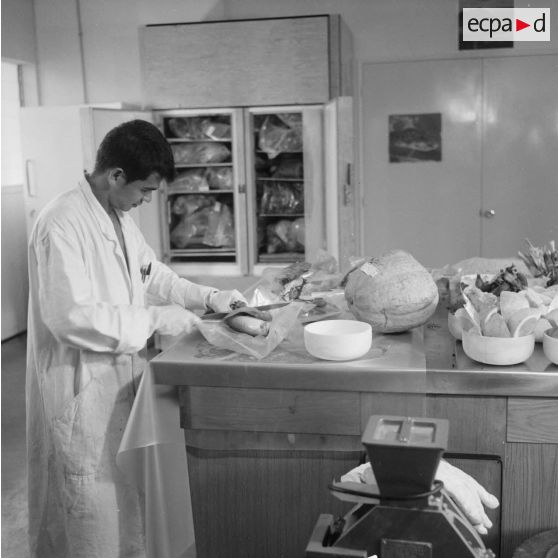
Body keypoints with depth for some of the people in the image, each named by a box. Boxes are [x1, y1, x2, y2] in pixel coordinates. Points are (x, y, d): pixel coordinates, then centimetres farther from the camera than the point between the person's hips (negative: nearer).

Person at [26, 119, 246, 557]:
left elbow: (152, 274, 18)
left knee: (126, 496, 20)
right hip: (82, 389, -8)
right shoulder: (62, 224, -21)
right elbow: (70, 316, -27)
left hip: (120, 379, 8)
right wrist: (155, 319, -23)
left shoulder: (119, 217, 7)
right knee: (92, 506, 7)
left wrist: (207, 297, 4)